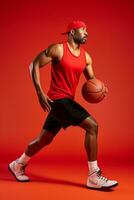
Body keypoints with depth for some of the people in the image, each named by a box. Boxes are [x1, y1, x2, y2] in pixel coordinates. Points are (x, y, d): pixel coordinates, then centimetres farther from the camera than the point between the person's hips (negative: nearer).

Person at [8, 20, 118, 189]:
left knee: (44, 139, 18)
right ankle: (94, 177, -10)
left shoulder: (86, 57, 10)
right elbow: (34, 65, -7)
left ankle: (18, 165, 39)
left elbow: (91, 79, 16)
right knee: (92, 126, -17)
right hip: (58, 99, -8)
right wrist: (40, 92, -15)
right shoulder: (57, 49, -10)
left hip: (67, 101, 8)